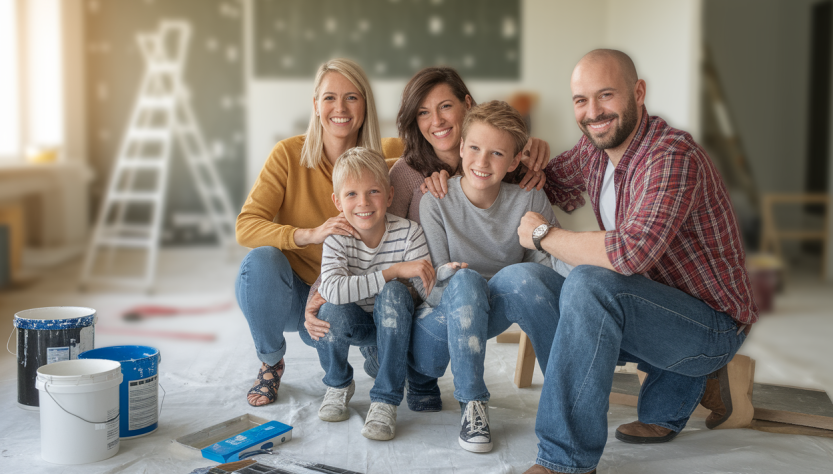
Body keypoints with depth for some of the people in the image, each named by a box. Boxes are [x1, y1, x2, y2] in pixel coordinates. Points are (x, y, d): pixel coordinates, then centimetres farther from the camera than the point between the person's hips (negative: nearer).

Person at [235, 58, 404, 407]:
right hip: (293, 293, -1)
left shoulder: (383, 158, -8)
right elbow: (245, 227, -19)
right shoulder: (290, 154, -13)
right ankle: (270, 363, -4)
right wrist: (310, 234, -37)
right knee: (261, 260, -32)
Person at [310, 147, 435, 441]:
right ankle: (338, 384, 3)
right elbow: (333, 289, -39)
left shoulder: (408, 233, -19)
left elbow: (428, 291, -23)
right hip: (354, 323, 0)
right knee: (332, 311, -32)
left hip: (393, 324, 0)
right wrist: (394, 270, -41)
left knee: (393, 293, -32)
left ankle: (386, 400, -23)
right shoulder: (337, 237, -20)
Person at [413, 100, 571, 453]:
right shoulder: (437, 203, -10)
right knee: (465, 281, -36)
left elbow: (546, 260, -12)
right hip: (439, 317, -1)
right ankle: (471, 401, -26)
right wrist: (449, 277, -33)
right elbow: (436, 276, -12)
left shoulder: (530, 203, -6)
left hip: (487, 315, 1)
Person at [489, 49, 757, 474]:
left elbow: (631, 252, -37)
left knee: (589, 281, -34)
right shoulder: (594, 148, 2)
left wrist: (542, 234, -20)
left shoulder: (672, 155, -23)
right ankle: (668, 393, -3)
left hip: (711, 326, -8)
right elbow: (551, 186, 21)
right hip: (648, 308, 8)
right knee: (516, 281, -9)